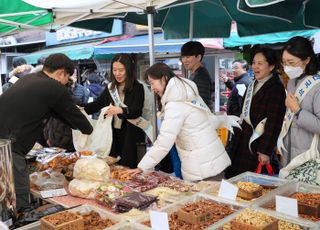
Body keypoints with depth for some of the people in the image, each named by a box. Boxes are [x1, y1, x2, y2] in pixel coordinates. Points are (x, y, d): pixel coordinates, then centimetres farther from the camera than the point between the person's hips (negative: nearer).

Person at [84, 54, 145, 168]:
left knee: (128, 167, -1)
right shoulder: (110, 88, 9)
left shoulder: (137, 88, -6)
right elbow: (97, 104, 7)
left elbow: (137, 111, -17)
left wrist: (120, 110, -37)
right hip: (112, 134, 5)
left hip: (130, 136, -4)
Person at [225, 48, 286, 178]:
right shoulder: (253, 85, 14)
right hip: (243, 142, 8)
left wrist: (265, 150, -18)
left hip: (257, 145, -8)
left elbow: (274, 121, -16)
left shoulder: (276, 88, -12)